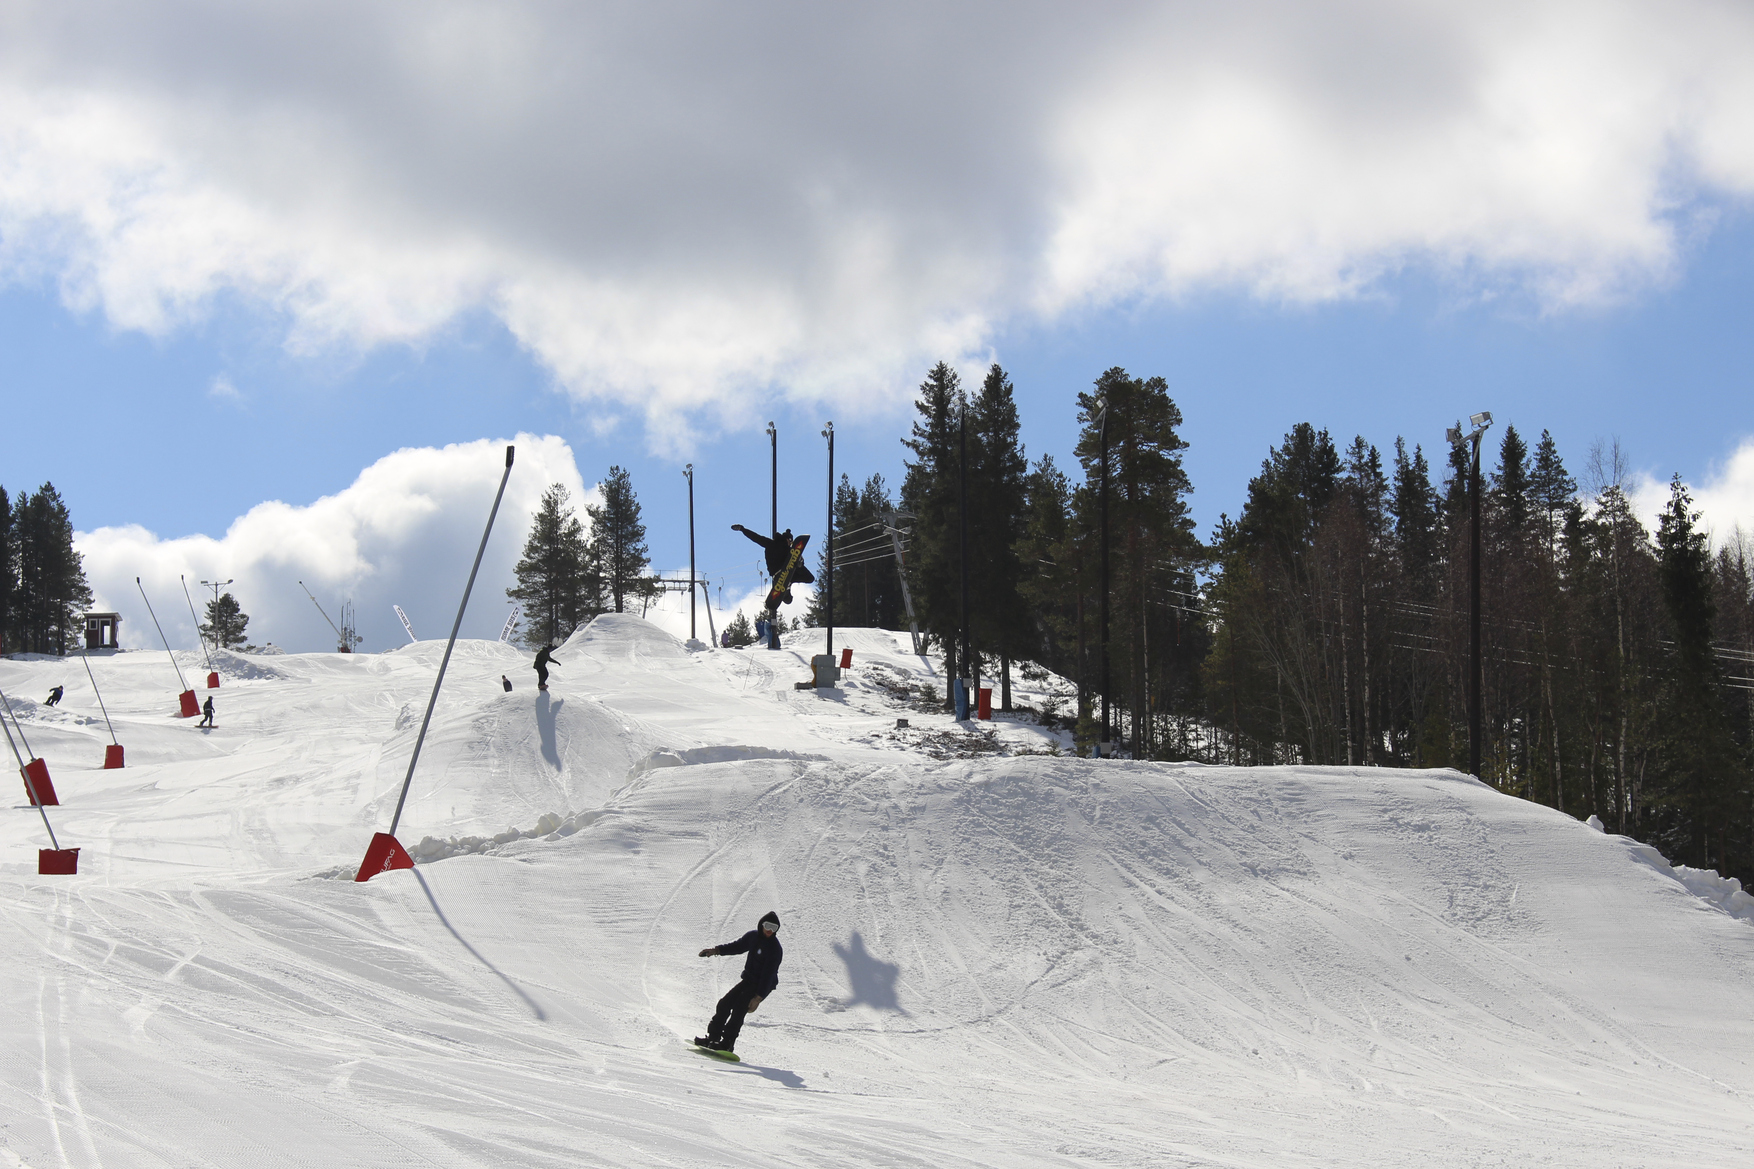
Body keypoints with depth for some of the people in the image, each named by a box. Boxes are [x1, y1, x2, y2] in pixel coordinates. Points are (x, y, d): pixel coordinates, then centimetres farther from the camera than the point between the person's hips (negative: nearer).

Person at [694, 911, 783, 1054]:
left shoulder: (775, 949, -21)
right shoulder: (753, 936, 1)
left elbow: (769, 975, -25)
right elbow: (737, 946, 21)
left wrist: (758, 997, -30)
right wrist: (716, 950, 10)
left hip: (763, 986, -7)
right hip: (748, 980, 7)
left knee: (739, 1008, -22)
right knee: (725, 1003, -1)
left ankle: (727, 1043, -23)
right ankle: (713, 1036, 7)